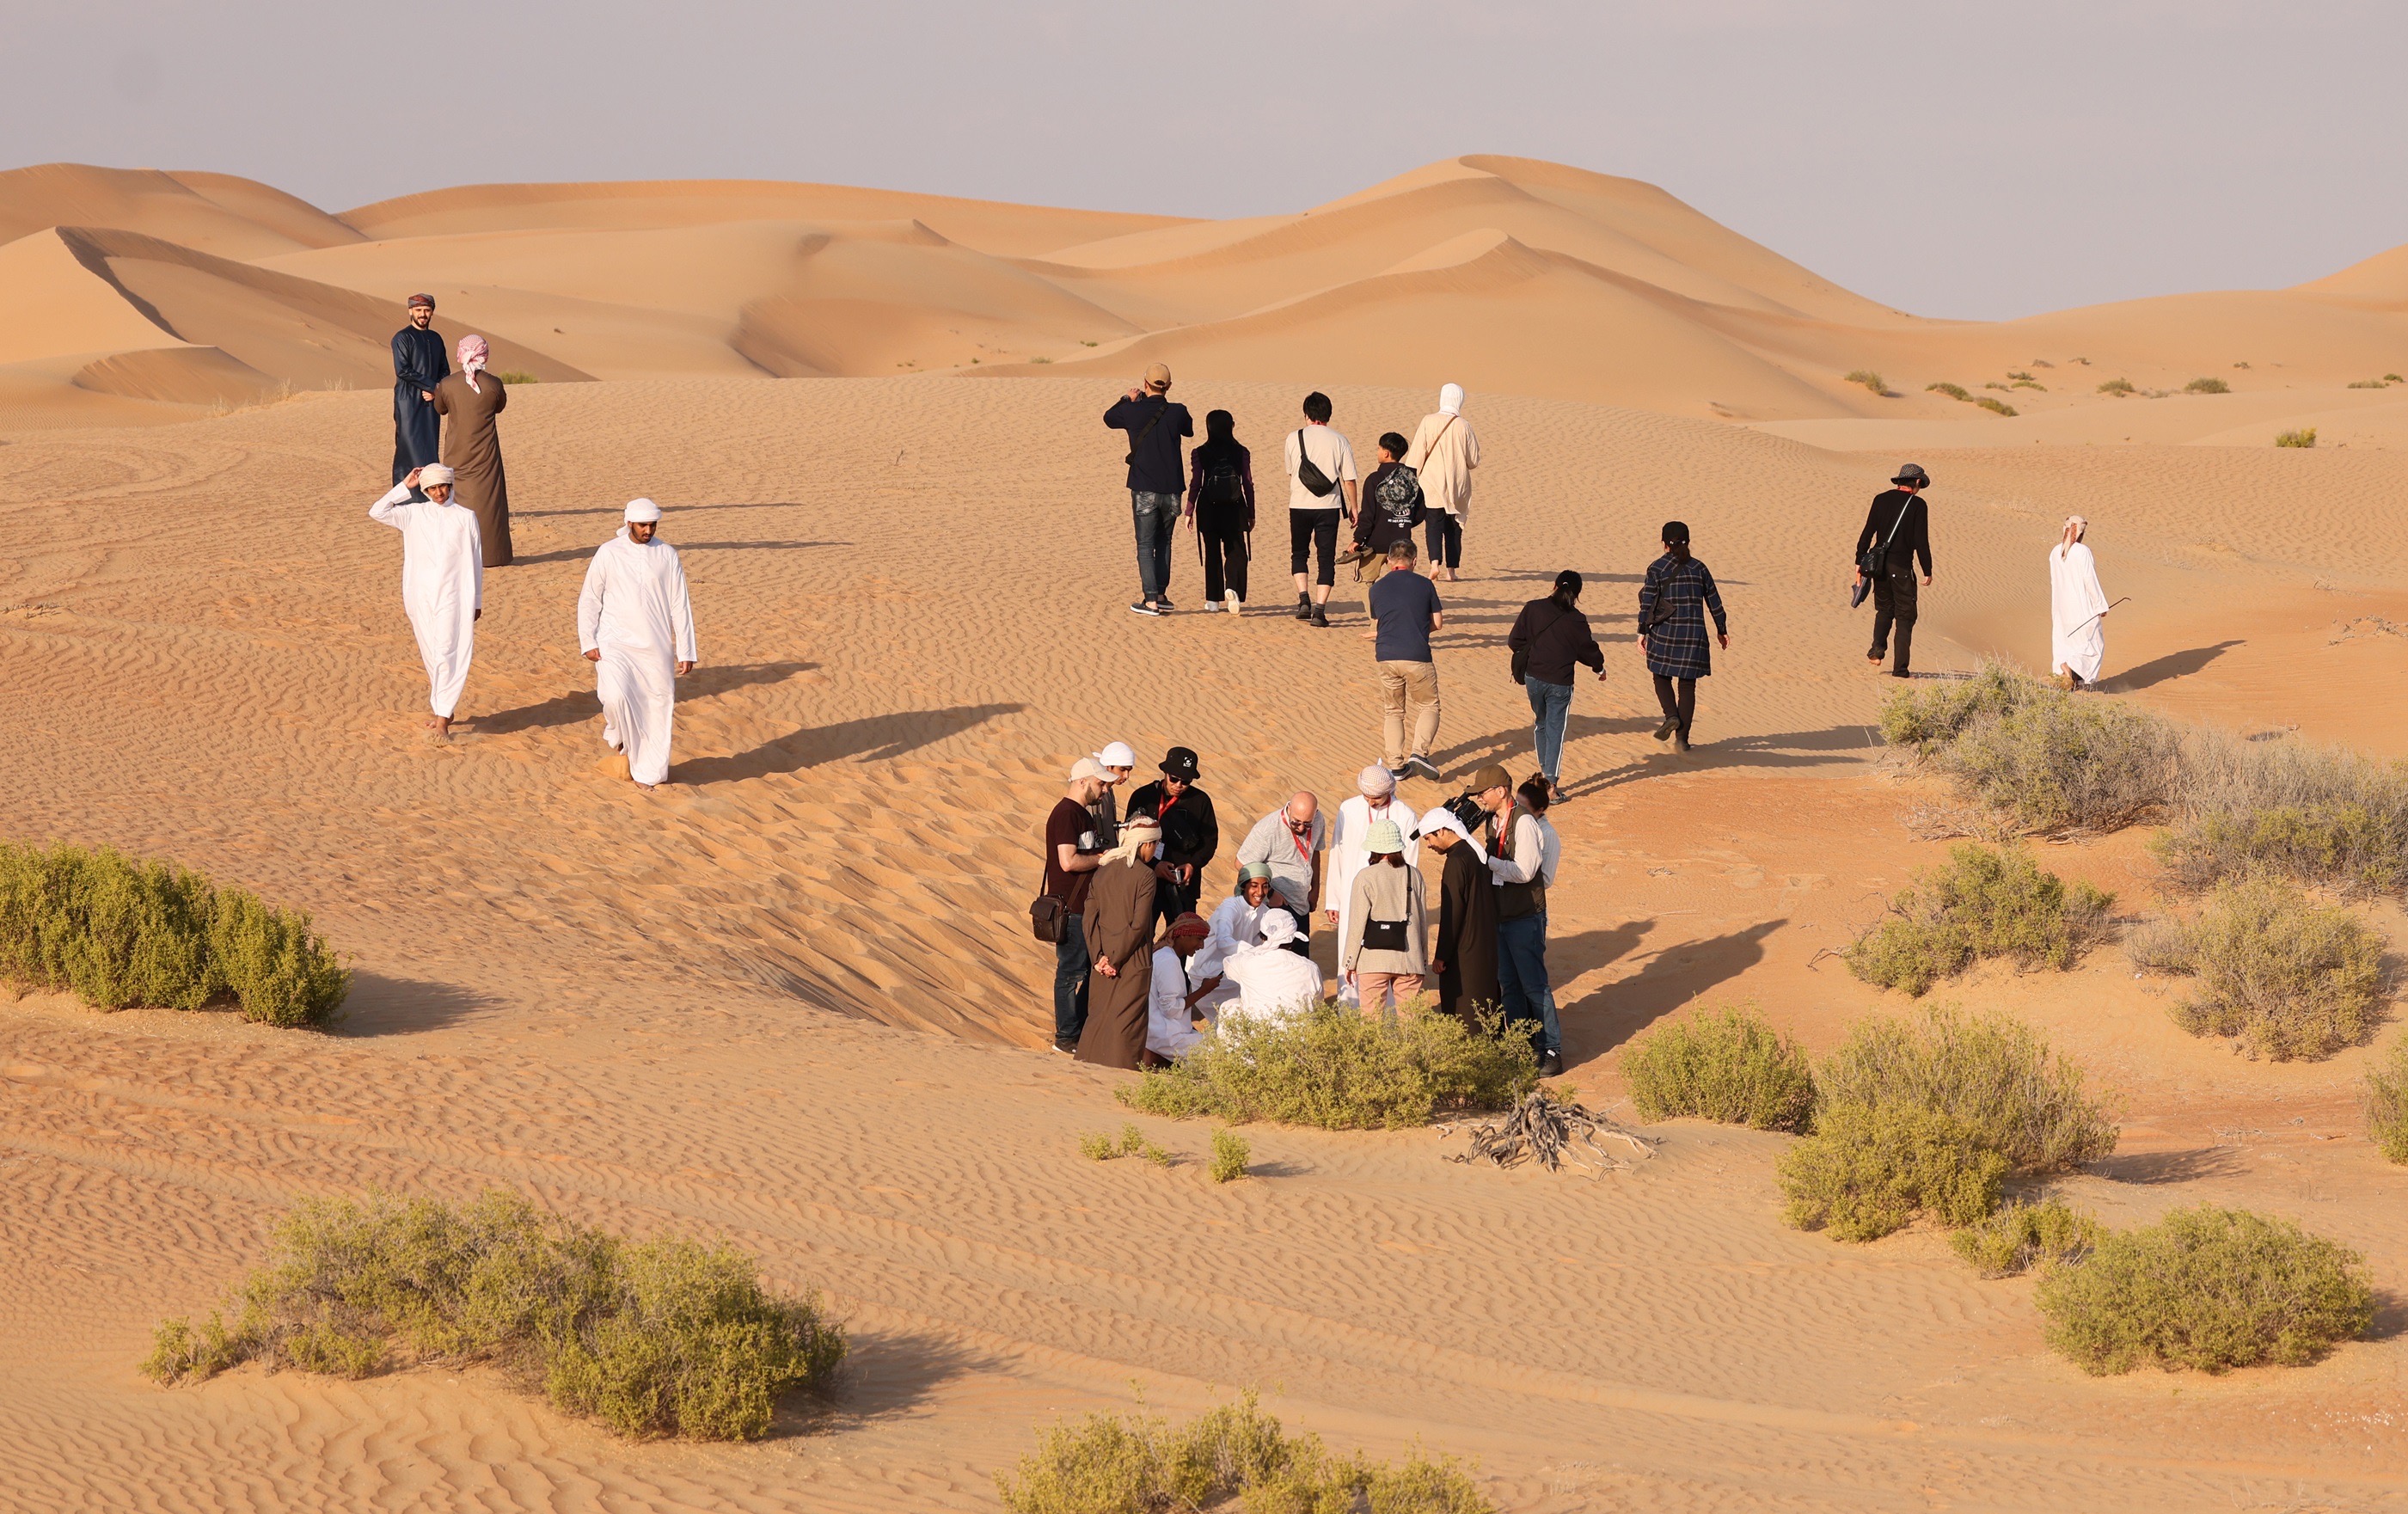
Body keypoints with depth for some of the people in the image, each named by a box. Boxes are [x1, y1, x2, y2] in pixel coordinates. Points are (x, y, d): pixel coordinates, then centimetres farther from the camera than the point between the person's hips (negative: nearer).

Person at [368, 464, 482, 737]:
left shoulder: (466, 518, 3)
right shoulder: (414, 514, 6)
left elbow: (476, 562, 7)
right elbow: (377, 512, -6)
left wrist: (477, 601, 9)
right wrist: (404, 487, -6)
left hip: (454, 597, -2)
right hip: (422, 596, 2)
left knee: (448, 655, -11)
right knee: (431, 657, 10)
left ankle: (442, 720, -14)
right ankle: (443, 711, 25)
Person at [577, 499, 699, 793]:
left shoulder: (667, 556, 3)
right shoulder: (608, 553, -1)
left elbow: (680, 606, 5)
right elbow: (589, 600, 4)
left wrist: (685, 651, 1)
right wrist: (588, 642, -4)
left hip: (655, 647, 2)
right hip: (615, 642, -2)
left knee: (658, 708, 1)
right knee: (616, 696, -24)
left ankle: (647, 774, 15)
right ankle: (616, 733, 10)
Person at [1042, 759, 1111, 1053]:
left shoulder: (1083, 813, 16)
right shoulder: (1066, 814, -17)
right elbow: (1069, 861, -26)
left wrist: (1107, 852, 9)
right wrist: (1101, 858, -12)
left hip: (1086, 905, 10)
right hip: (1070, 908, -10)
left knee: (1089, 968, 16)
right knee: (1072, 971, -3)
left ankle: (1083, 1028, 25)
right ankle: (1066, 1037, 4)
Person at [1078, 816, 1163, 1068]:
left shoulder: (1102, 871, 3)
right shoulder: (1145, 876, -13)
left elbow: (1090, 918, -1)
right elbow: (1138, 926, -17)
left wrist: (1100, 957, -5)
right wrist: (1115, 959, -11)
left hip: (1104, 962, 5)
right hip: (1134, 962, -5)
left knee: (1098, 1017, 15)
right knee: (1126, 1022, 2)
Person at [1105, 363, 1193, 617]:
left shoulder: (1133, 411, -7)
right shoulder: (1177, 413, -5)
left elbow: (1109, 418, 13)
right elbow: (1189, 429, 18)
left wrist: (1127, 399, 28)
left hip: (1144, 490, -2)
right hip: (1171, 490, 2)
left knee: (1145, 546, 1)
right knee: (1163, 542, 18)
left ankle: (1151, 600, -7)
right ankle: (1161, 594, 19)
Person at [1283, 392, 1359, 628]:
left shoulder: (1294, 438, -2)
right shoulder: (1338, 441, -2)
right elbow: (1349, 479, -1)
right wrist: (1353, 508, 11)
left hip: (1299, 504, 0)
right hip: (1329, 506, 0)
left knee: (1299, 553, 18)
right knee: (1326, 558, 5)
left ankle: (1304, 599, -1)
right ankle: (1319, 609, -4)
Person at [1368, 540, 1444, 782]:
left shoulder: (1377, 588, 7)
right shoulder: (1425, 585, 1)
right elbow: (1437, 623, 5)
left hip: (1387, 656, 2)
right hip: (1417, 657, -2)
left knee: (1392, 712, 15)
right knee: (1428, 707, 9)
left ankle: (1395, 764, 9)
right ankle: (1419, 752, -13)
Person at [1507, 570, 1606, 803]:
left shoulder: (1533, 609, -5)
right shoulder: (1576, 620, -10)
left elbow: (1514, 642, -2)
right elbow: (1589, 651, 0)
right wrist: (1600, 667, 22)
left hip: (1534, 678, 3)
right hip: (1560, 683, -3)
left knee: (1541, 724, 23)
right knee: (1556, 732, 3)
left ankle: (1543, 772, 30)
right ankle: (1551, 786, -1)